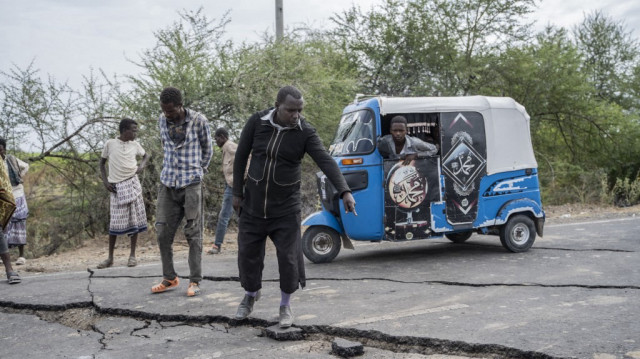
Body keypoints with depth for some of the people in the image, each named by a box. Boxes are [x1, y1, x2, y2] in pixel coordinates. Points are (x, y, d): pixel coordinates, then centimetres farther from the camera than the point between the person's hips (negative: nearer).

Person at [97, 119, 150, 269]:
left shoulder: (135, 144, 4)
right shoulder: (110, 144, -3)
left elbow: (146, 155, 21)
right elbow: (102, 162, 8)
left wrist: (142, 166, 1)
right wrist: (105, 181, -2)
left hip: (132, 184, 2)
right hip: (116, 187, -2)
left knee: (134, 219, 2)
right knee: (114, 222, 0)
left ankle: (132, 255, 10)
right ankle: (110, 257, 10)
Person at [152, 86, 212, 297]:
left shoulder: (198, 121, -7)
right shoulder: (162, 121, 6)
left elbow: (207, 150, 6)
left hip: (191, 184, -4)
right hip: (168, 184, 5)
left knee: (193, 233, -1)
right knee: (163, 232, 4)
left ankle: (195, 281, 6)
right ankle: (169, 278, 18)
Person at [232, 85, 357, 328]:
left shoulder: (305, 132, -13)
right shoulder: (256, 122, -9)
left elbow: (326, 162, -23)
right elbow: (241, 156, 1)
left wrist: (345, 191, -37)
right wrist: (237, 192, 2)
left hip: (286, 207, -1)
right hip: (253, 203, 2)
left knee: (288, 258, -1)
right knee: (248, 253, 9)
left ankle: (285, 305, 24)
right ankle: (251, 294, 39)